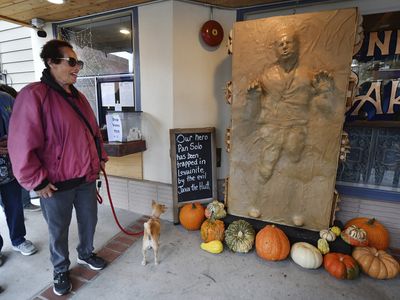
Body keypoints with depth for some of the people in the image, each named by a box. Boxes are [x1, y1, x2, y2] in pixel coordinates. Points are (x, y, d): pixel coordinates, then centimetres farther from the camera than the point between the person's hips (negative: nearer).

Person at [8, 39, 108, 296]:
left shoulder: (78, 97, 8)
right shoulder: (33, 95, -15)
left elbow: (94, 131, 17)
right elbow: (22, 145, -18)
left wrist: (101, 157, 12)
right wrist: (38, 181, -15)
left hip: (87, 177, 6)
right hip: (56, 184, -6)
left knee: (89, 221, 21)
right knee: (58, 231, 16)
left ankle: (86, 254, 48)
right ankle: (61, 271, 41)